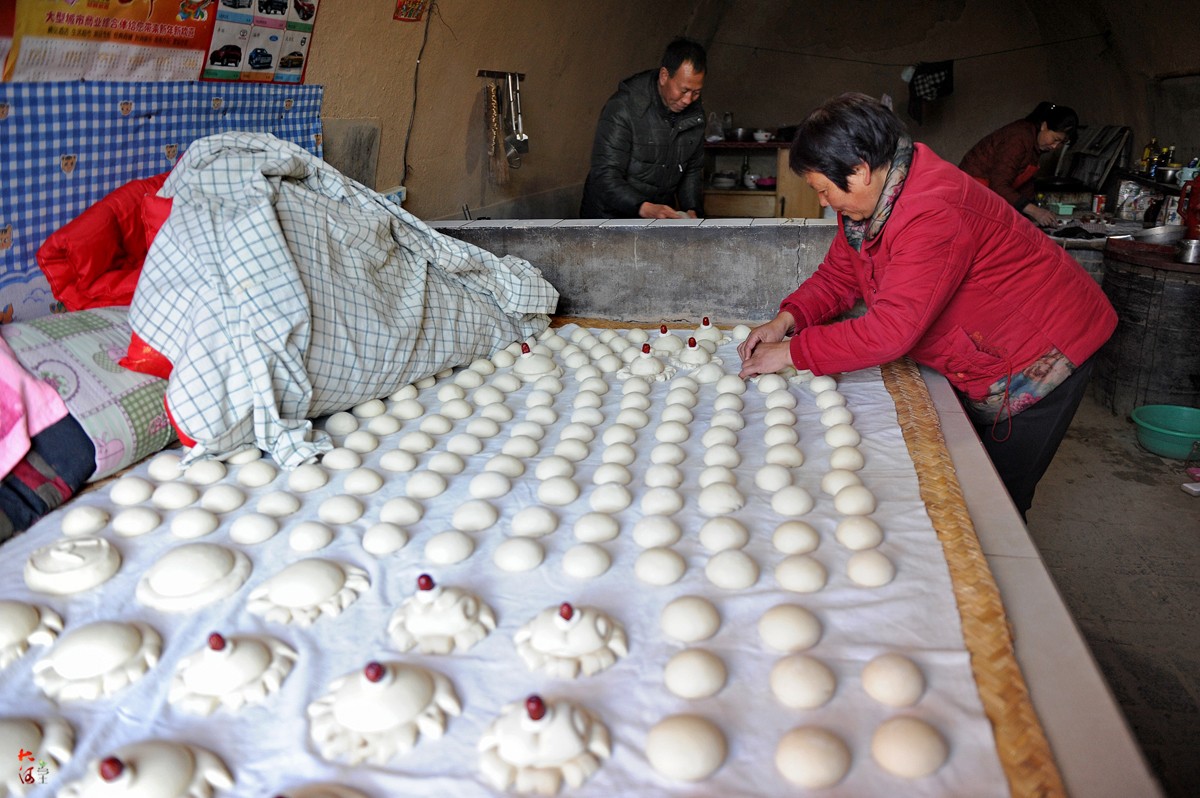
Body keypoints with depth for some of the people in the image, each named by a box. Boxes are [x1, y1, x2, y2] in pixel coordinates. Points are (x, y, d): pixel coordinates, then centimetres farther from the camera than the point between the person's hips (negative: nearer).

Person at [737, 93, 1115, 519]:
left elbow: (890, 331, -38)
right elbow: (837, 275, 7)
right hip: (979, 363, 9)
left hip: (1038, 357, -9)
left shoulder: (934, 212, -35)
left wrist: (792, 352, -31)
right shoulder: (868, 199, -4)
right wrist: (787, 319, -12)